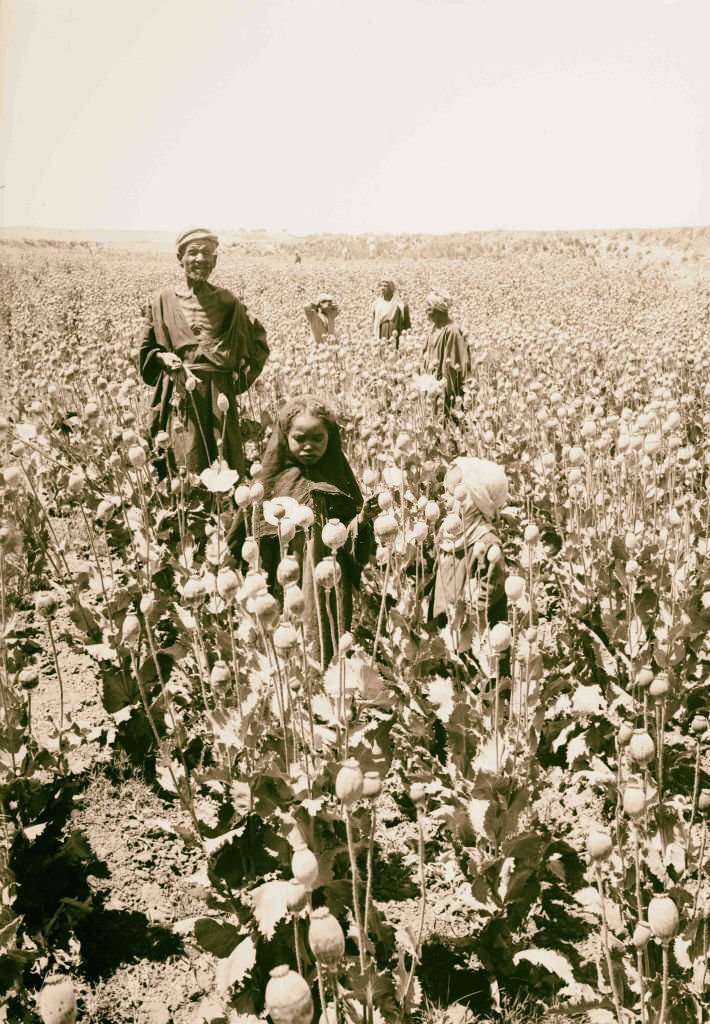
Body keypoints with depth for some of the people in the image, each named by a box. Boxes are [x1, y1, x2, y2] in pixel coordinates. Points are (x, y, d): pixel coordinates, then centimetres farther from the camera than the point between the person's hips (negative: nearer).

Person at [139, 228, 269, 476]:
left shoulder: (227, 302, 5)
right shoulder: (163, 301, 5)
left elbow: (259, 341, 15)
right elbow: (147, 350, 14)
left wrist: (241, 376, 3)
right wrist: (163, 357, -7)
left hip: (220, 396, 1)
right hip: (180, 395, 0)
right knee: (186, 472, -3)